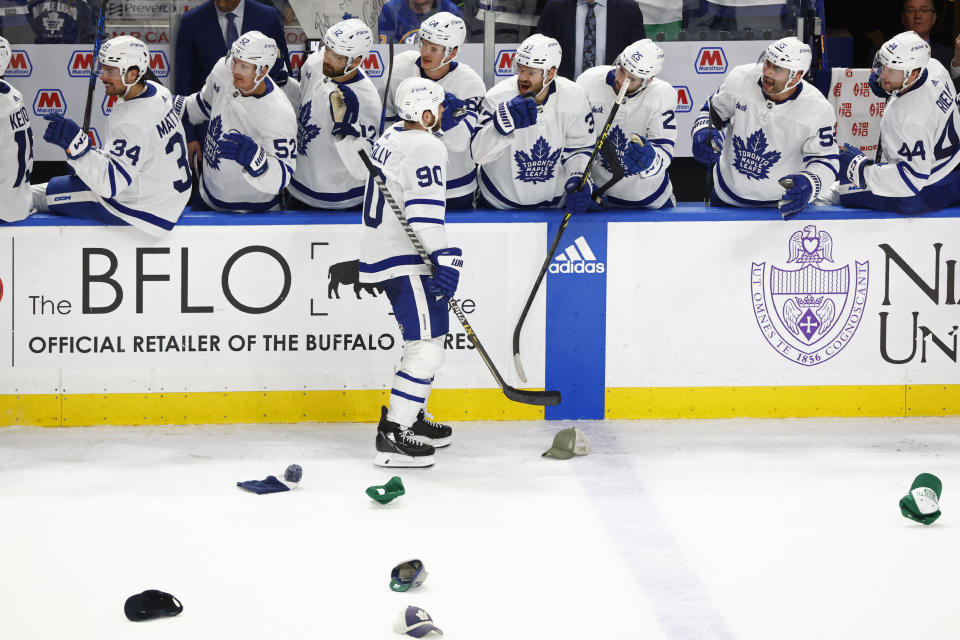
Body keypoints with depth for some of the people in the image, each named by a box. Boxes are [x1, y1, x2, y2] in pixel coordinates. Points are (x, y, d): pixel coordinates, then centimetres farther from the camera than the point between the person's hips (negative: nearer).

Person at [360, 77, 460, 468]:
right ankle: (393, 436, -15)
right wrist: (444, 258, -32)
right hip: (407, 263, -10)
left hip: (383, 256, 10)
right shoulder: (426, 149, -17)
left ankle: (410, 417, 30)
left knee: (427, 339, 22)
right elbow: (425, 210, -27)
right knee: (426, 348, -11)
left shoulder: (391, 138, 13)